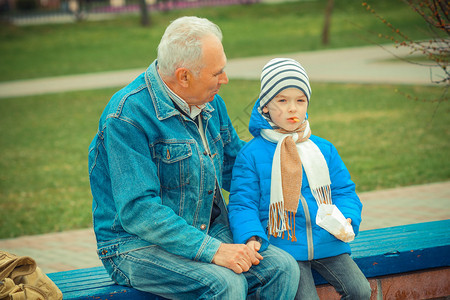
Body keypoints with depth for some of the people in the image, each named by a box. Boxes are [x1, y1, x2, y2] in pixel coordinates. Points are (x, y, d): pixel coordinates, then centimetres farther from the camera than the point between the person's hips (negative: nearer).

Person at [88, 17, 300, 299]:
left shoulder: (211, 103, 7)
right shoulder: (129, 116, -19)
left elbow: (234, 168, 22)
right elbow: (137, 211, -25)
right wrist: (211, 250, -28)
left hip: (208, 232, 7)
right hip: (137, 245, -7)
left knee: (283, 268, -15)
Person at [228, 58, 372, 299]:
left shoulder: (324, 149, 11)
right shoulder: (251, 154, -1)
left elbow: (344, 191, 13)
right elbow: (242, 203, -3)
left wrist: (346, 219, -9)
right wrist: (251, 238, -21)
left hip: (327, 242, 4)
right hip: (285, 245, -4)